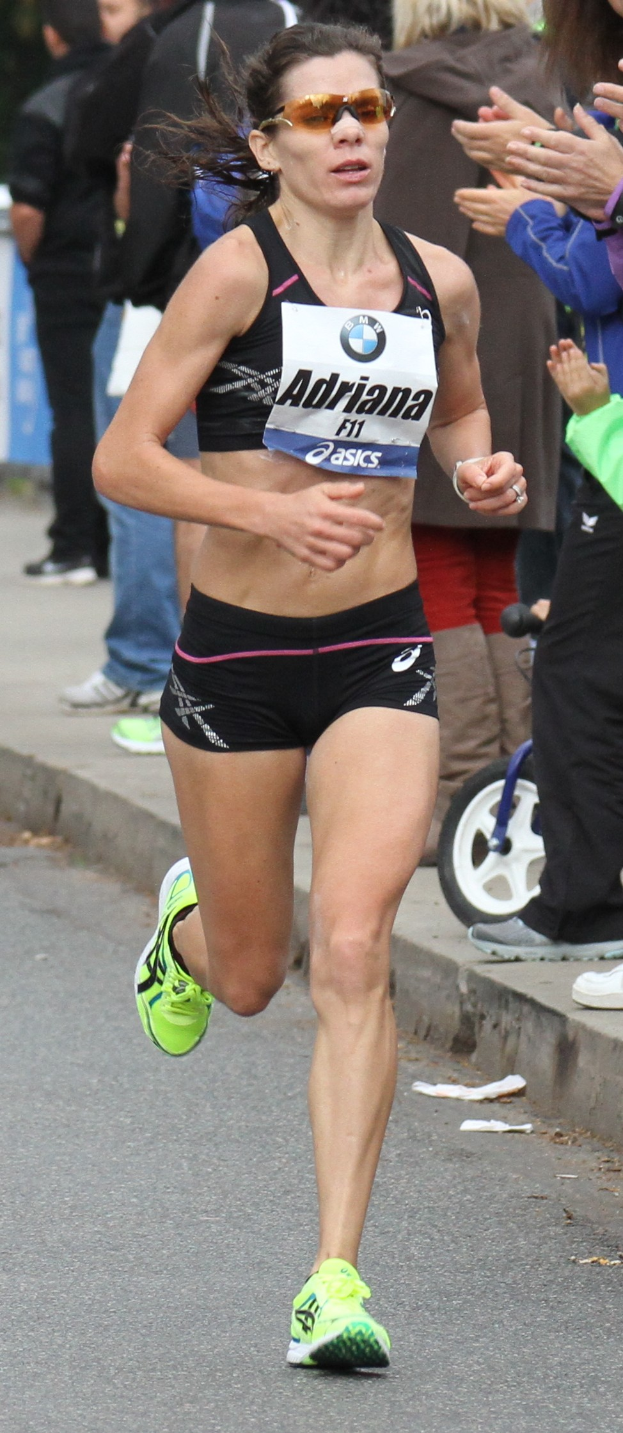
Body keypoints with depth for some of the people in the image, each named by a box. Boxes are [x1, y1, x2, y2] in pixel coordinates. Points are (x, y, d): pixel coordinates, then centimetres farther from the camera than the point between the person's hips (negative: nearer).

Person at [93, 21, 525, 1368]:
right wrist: (268, 508, -26)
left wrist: (481, 469, 1)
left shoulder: (440, 281, 2)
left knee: (352, 952, -15)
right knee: (250, 977, 13)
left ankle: (337, 1279, -11)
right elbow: (122, 459, -13)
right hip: (237, 649, -2)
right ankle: (188, 925, 52)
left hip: (381, 652, 2)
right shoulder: (238, 269, -11)